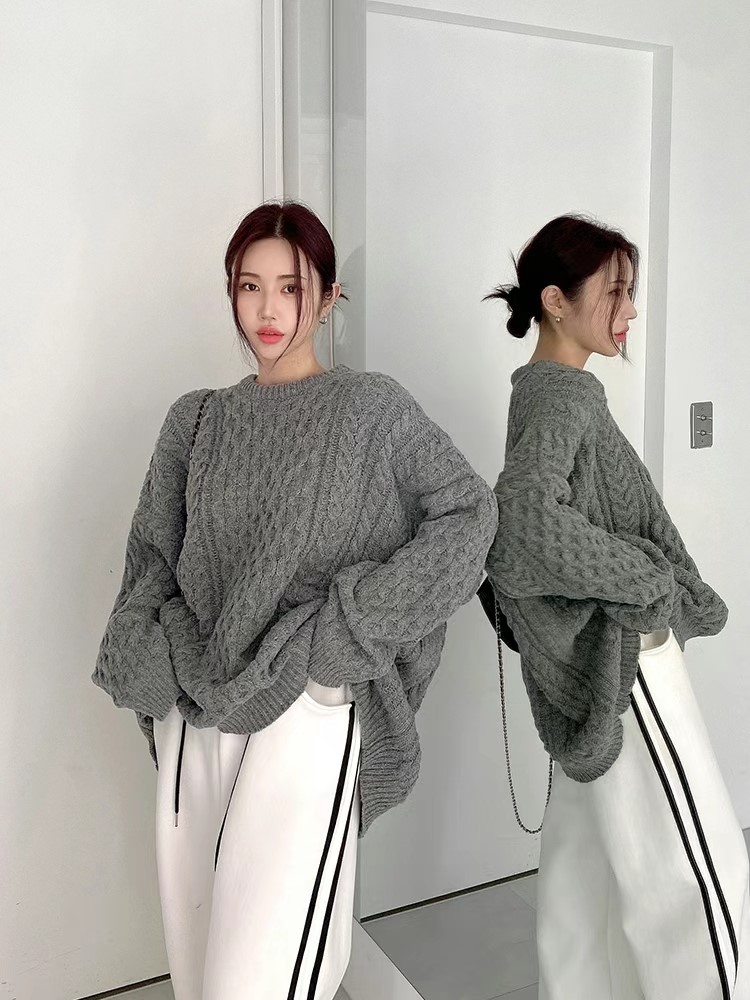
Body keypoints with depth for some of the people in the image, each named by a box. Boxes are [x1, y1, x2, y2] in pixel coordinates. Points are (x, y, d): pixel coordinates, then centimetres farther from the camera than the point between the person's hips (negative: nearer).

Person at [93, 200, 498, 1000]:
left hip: (308, 710, -4)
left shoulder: (370, 407, 0)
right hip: (194, 720, 5)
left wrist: (356, 622, -10)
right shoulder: (196, 420, 11)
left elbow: (469, 513, -3)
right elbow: (152, 559, 12)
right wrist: (168, 664, -4)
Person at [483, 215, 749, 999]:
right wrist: (652, 580, -23)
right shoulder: (562, 395, -19)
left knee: (586, 857, 18)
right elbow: (524, 522, -36)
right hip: (623, 661, -9)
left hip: (594, 658, 9)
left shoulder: (550, 390, 10)